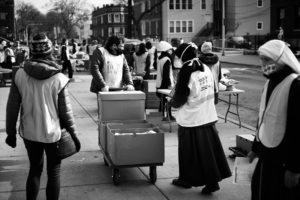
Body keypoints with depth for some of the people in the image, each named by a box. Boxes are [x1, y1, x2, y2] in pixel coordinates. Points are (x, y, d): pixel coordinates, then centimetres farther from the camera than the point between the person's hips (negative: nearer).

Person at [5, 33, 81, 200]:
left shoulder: (20, 75, -9)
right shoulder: (59, 79, -16)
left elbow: (12, 107, -4)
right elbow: (66, 111, -11)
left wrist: (11, 131, 9)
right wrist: (74, 133, 1)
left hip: (29, 133, 3)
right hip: (53, 133, -3)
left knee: (35, 170, 22)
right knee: (54, 172, 14)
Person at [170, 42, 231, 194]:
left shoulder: (187, 72, -17)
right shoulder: (206, 69, 3)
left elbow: (179, 98, -14)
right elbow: (211, 92, 11)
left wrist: (172, 101, 7)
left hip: (190, 120, -6)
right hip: (208, 118, 6)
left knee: (190, 152, 8)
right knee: (210, 150, 10)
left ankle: (186, 180, 23)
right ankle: (212, 181, 14)